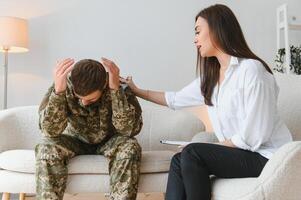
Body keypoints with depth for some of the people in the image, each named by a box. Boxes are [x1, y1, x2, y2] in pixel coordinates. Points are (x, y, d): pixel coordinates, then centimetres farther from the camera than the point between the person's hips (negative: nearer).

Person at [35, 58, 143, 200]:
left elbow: (130, 129, -34)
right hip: (75, 140, 1)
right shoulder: (65, 85, -23)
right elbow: (51, 130, -34)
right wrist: (58, 91, -48)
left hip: (108, 141, 0)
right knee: (46, 149, -29)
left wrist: (116, 90, -43)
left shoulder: (120, 87, -24)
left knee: (130, 148, -32)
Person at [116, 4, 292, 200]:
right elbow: (175, 99, 22)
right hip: (239, 151, 7)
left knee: (192, 153, -22)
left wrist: (211, 147, -10)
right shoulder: (210, 77, 9)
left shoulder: (251, 70, -17)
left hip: (267, 156, -7)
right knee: (179, 161, -9)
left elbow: (252, 138, -20)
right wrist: (137, 91, 29)